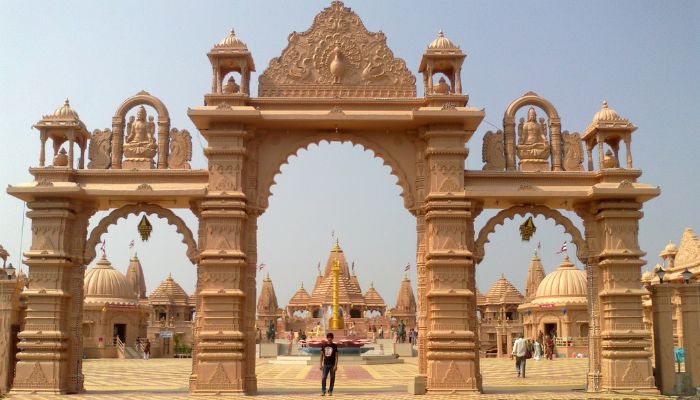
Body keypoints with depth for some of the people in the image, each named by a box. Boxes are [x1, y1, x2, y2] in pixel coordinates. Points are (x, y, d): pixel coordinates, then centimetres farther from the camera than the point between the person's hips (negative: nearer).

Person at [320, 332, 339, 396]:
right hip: (325, 364, 1)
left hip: (332, 365, -1)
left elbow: (336, 356, -3)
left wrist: (336, 365, -11)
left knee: (332, 378, 3)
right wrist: (320, 364, 4)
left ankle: (330, 391, 14)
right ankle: (323, 391, 2)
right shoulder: (324, 345, 4)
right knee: (323, 378, -5)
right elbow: (322, 355, 9)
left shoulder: (334, 346, -2)